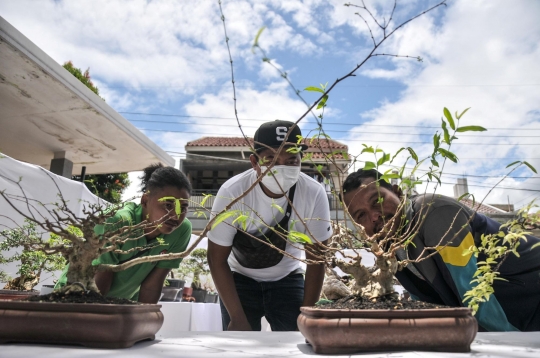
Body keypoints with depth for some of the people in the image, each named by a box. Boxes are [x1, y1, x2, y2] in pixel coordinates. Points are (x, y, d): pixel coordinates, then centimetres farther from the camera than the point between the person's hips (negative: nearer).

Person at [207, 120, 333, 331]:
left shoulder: (314, 194, -26)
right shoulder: (232, 192, -29)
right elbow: (217, 259, -18)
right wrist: (238, 318, -18)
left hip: (287, 279, 1)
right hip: (240, 278, -1)